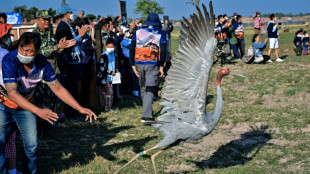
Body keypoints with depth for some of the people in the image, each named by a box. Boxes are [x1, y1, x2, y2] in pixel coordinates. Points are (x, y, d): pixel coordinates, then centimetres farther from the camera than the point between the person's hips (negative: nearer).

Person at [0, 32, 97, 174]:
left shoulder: (42, 64, -19)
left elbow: (58, 88, -9)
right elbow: (12, 94, -34)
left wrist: (80, 108, -14)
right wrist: (38, 111, -43)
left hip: (25, 104, 4)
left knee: (32, 145, 2)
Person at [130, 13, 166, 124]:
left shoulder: (138, 32, 8)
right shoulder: (160, 34, 1)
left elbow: (132, 49, 4)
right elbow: (163, 51, -7)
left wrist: (133, 65, 6)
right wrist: (161, 66, -3)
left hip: (139, 63, 3)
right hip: (152, 65, -3)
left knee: (143, 90, 16)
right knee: (150, 90, -5)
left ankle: (148, 112, 27)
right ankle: (146, 116, -15)